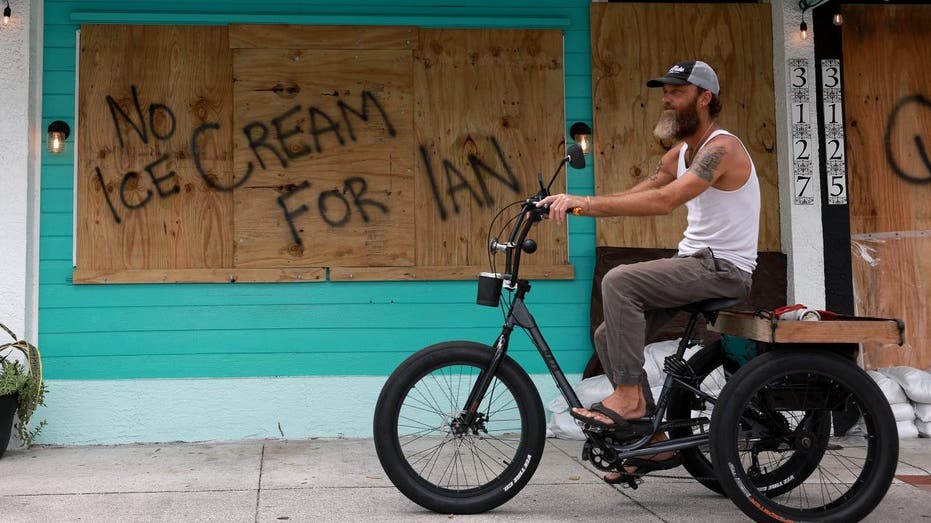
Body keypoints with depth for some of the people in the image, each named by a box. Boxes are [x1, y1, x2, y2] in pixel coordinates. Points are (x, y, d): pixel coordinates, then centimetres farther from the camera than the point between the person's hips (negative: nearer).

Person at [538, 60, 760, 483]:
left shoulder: (722, 147, -16)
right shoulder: (679, 154, 15)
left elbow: (663, 200, -30)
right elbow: (633, 196, 7)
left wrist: (587, 202, -32)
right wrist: (574, 204, -7)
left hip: (723, 268, -9)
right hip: (693, 263, 9)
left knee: (619, 281, -27)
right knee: (610, 336, 2)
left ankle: (630, 398, -19)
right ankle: (654, 443, 10)